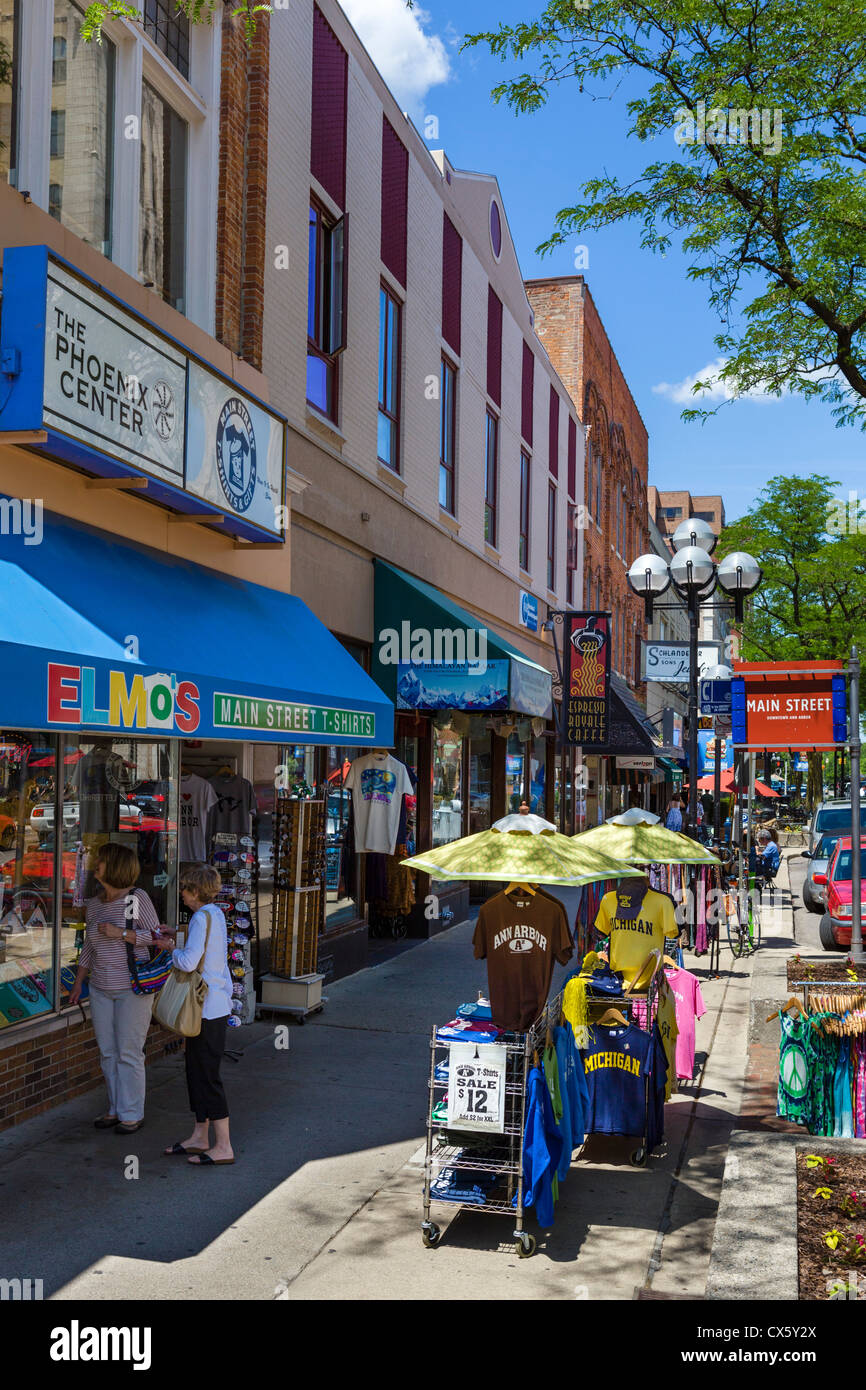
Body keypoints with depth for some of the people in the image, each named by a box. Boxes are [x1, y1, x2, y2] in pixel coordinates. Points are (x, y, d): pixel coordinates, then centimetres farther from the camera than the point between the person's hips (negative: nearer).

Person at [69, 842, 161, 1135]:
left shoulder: (137, 898, -11)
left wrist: (120, 933, -21)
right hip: (101, 988, 6)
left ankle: (133, 1114, 10)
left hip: (133, 989, -6)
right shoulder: (93, 905, 7)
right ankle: (115, 1108, 23)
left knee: (129, 1053, -1)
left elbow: (155, 935, -11)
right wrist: (78, 983, 16)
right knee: (107, 1053, 11)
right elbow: (89, 947, 17)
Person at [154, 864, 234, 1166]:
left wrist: (171, 949, -6)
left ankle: (223, 1147, 4)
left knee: (207, 1075, -2)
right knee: (197, 1071, 17)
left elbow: (189, 962, -25)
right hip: (215, 1003, 10)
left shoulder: (201, 918, -18)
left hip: (208, 1007, -10)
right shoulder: (216, 914, 11)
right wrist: (173, 944, 13)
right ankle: (200, 1137, 27)